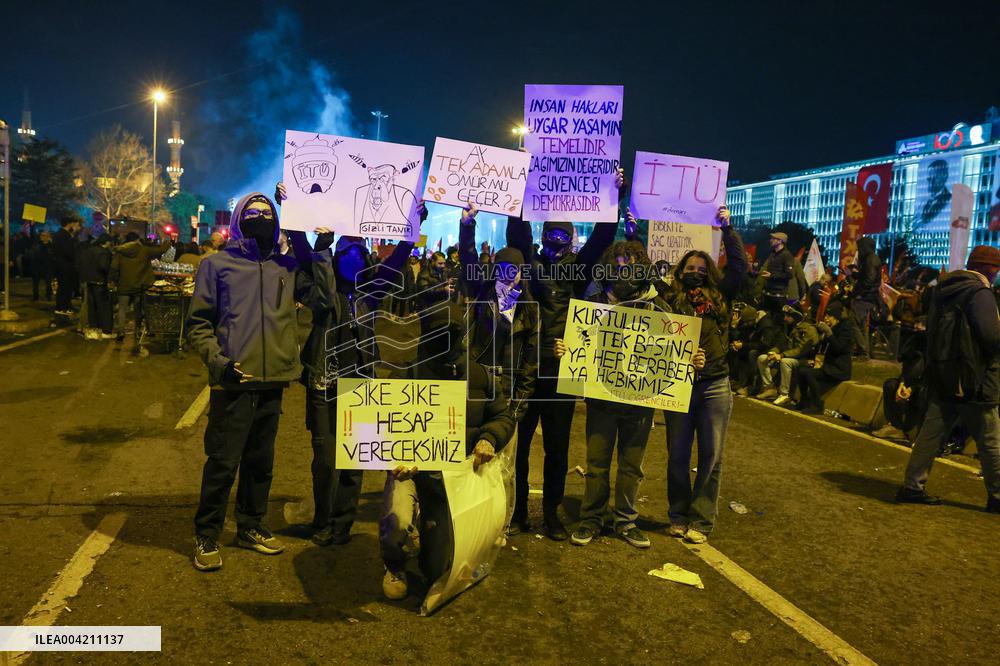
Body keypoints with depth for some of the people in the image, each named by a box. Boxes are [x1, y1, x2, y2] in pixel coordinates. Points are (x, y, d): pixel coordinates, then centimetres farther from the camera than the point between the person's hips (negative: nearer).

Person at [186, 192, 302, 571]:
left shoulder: (286, 268, 11)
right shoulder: (217, 265, 3)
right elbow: (198, 323, 1)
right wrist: (217, 360, -11)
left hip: (273, 383, 4)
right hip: (233, 383, -4)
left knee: (261, 461, 14)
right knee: (223, 462, -1)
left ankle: (251, 527, 29)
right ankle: (206, 536, 15)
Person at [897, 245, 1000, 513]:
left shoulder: (944, 289, 11)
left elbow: (932, 330, 18)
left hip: (942, 378, 8)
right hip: (972, 381, -7)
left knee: (931, 433, 9)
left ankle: (912, 486, 10)